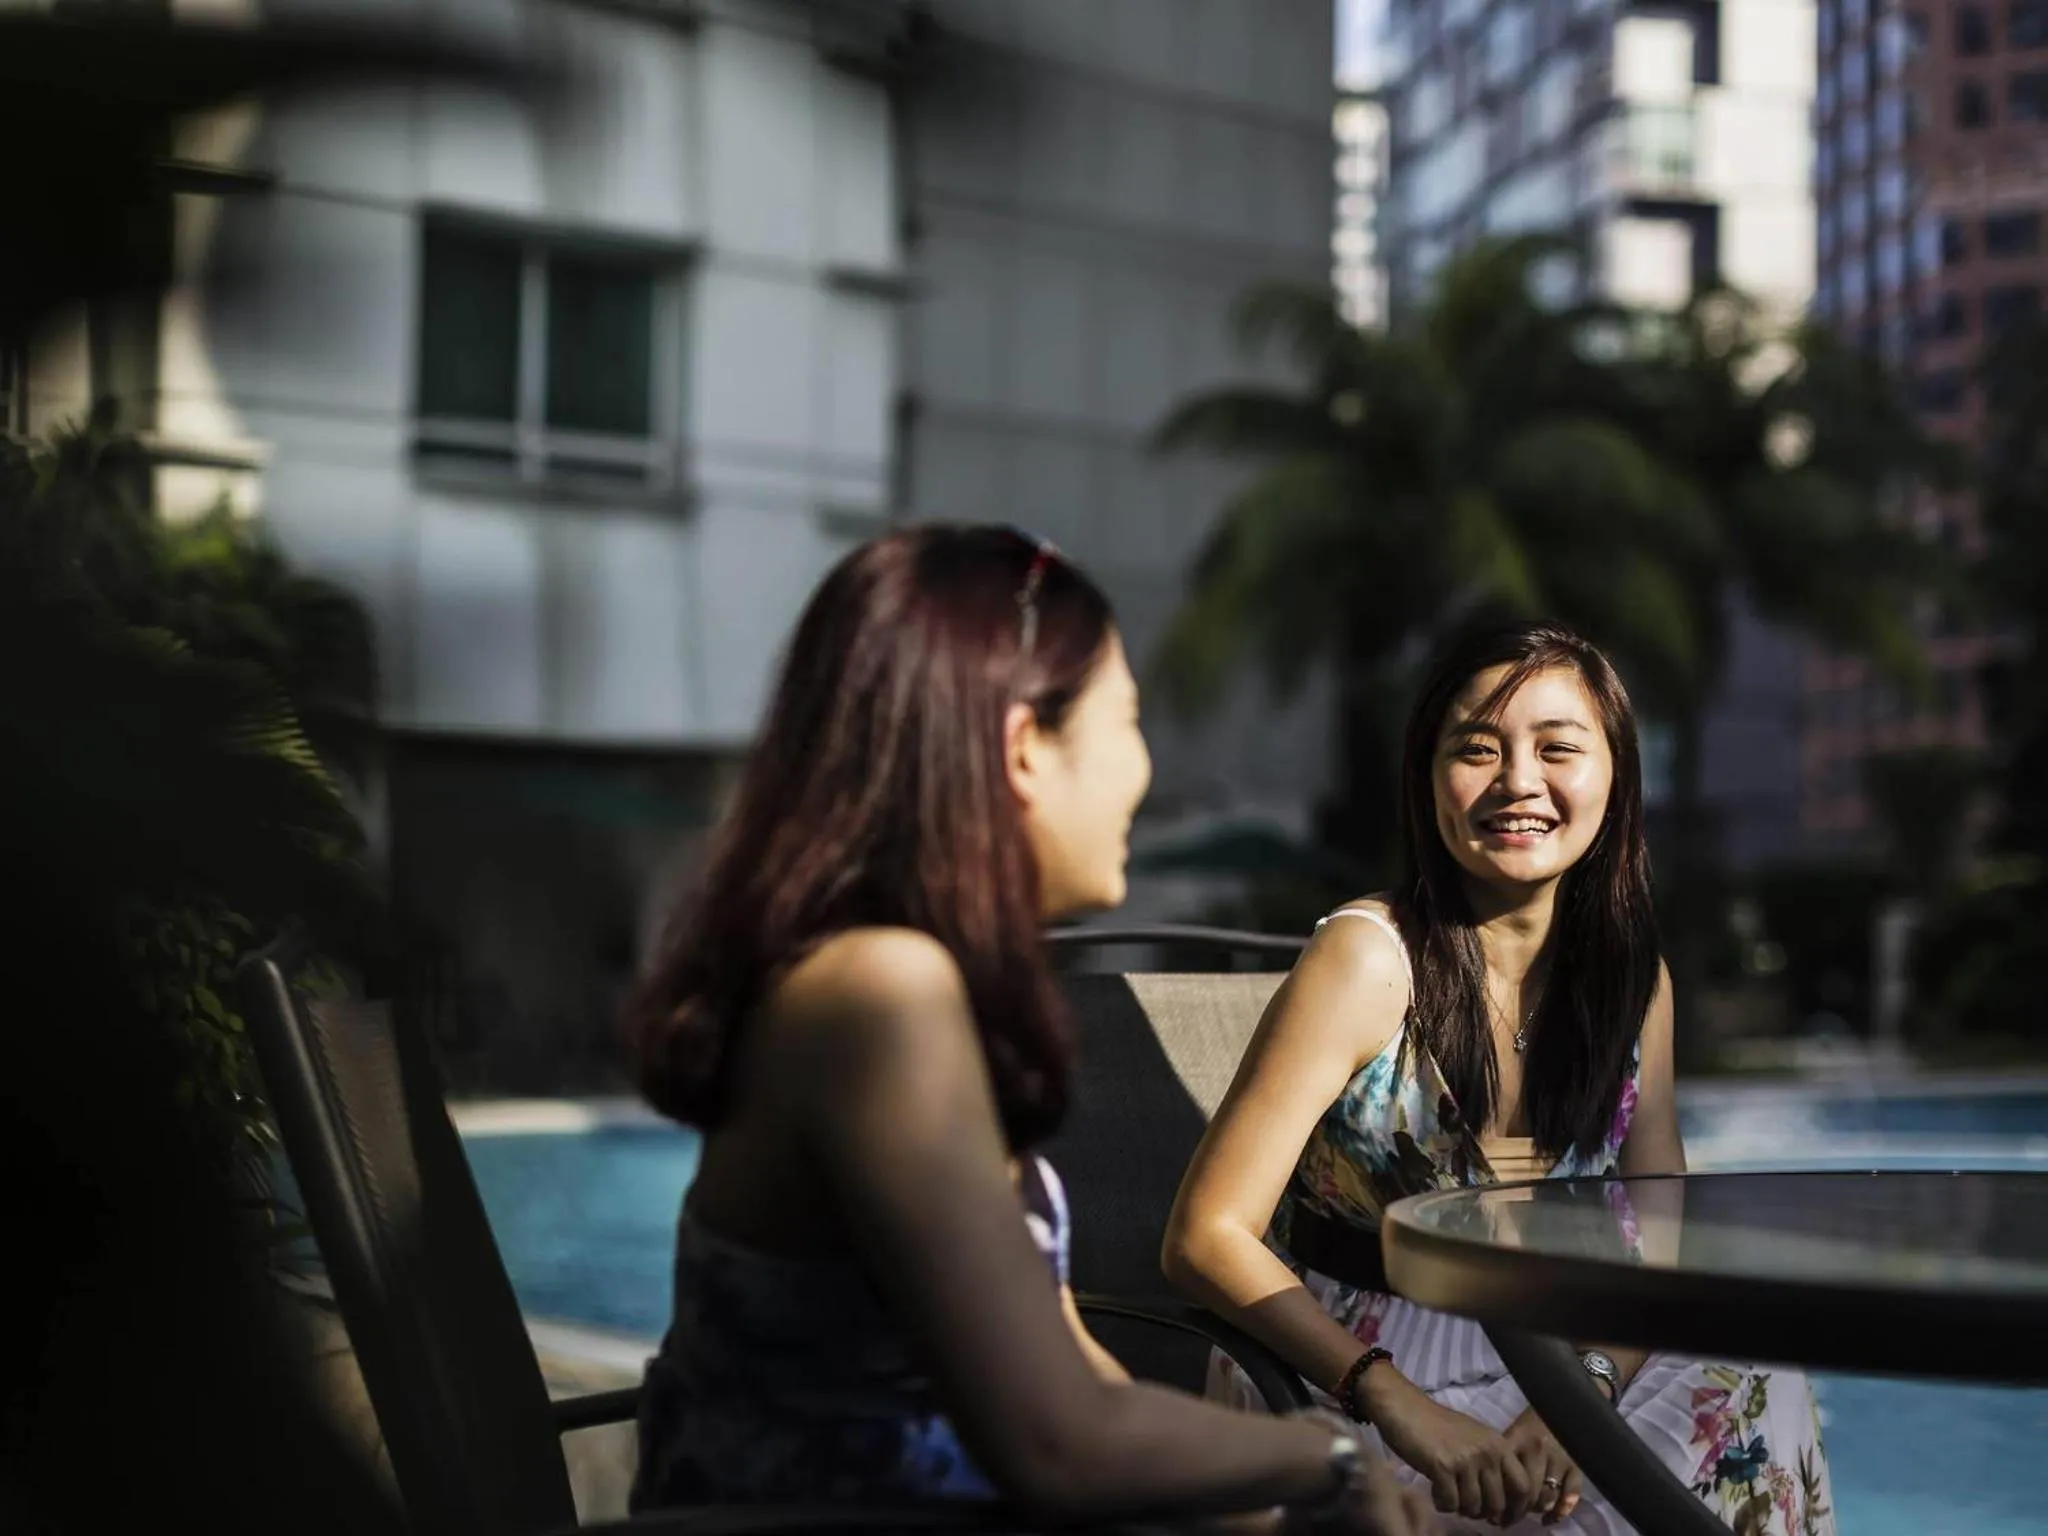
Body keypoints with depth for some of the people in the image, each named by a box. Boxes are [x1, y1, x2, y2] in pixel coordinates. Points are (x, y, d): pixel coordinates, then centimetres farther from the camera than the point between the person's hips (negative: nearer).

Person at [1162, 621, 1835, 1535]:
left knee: (1757, 1394, -17)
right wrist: (1397, 1403, -27)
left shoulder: (1632, 977, 3)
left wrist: (1590, 1387, -16)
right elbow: (1208, 1237, -18)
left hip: (1533, 1370, 6)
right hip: (1333, 1385, -6)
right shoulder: (1368, 960, -14)